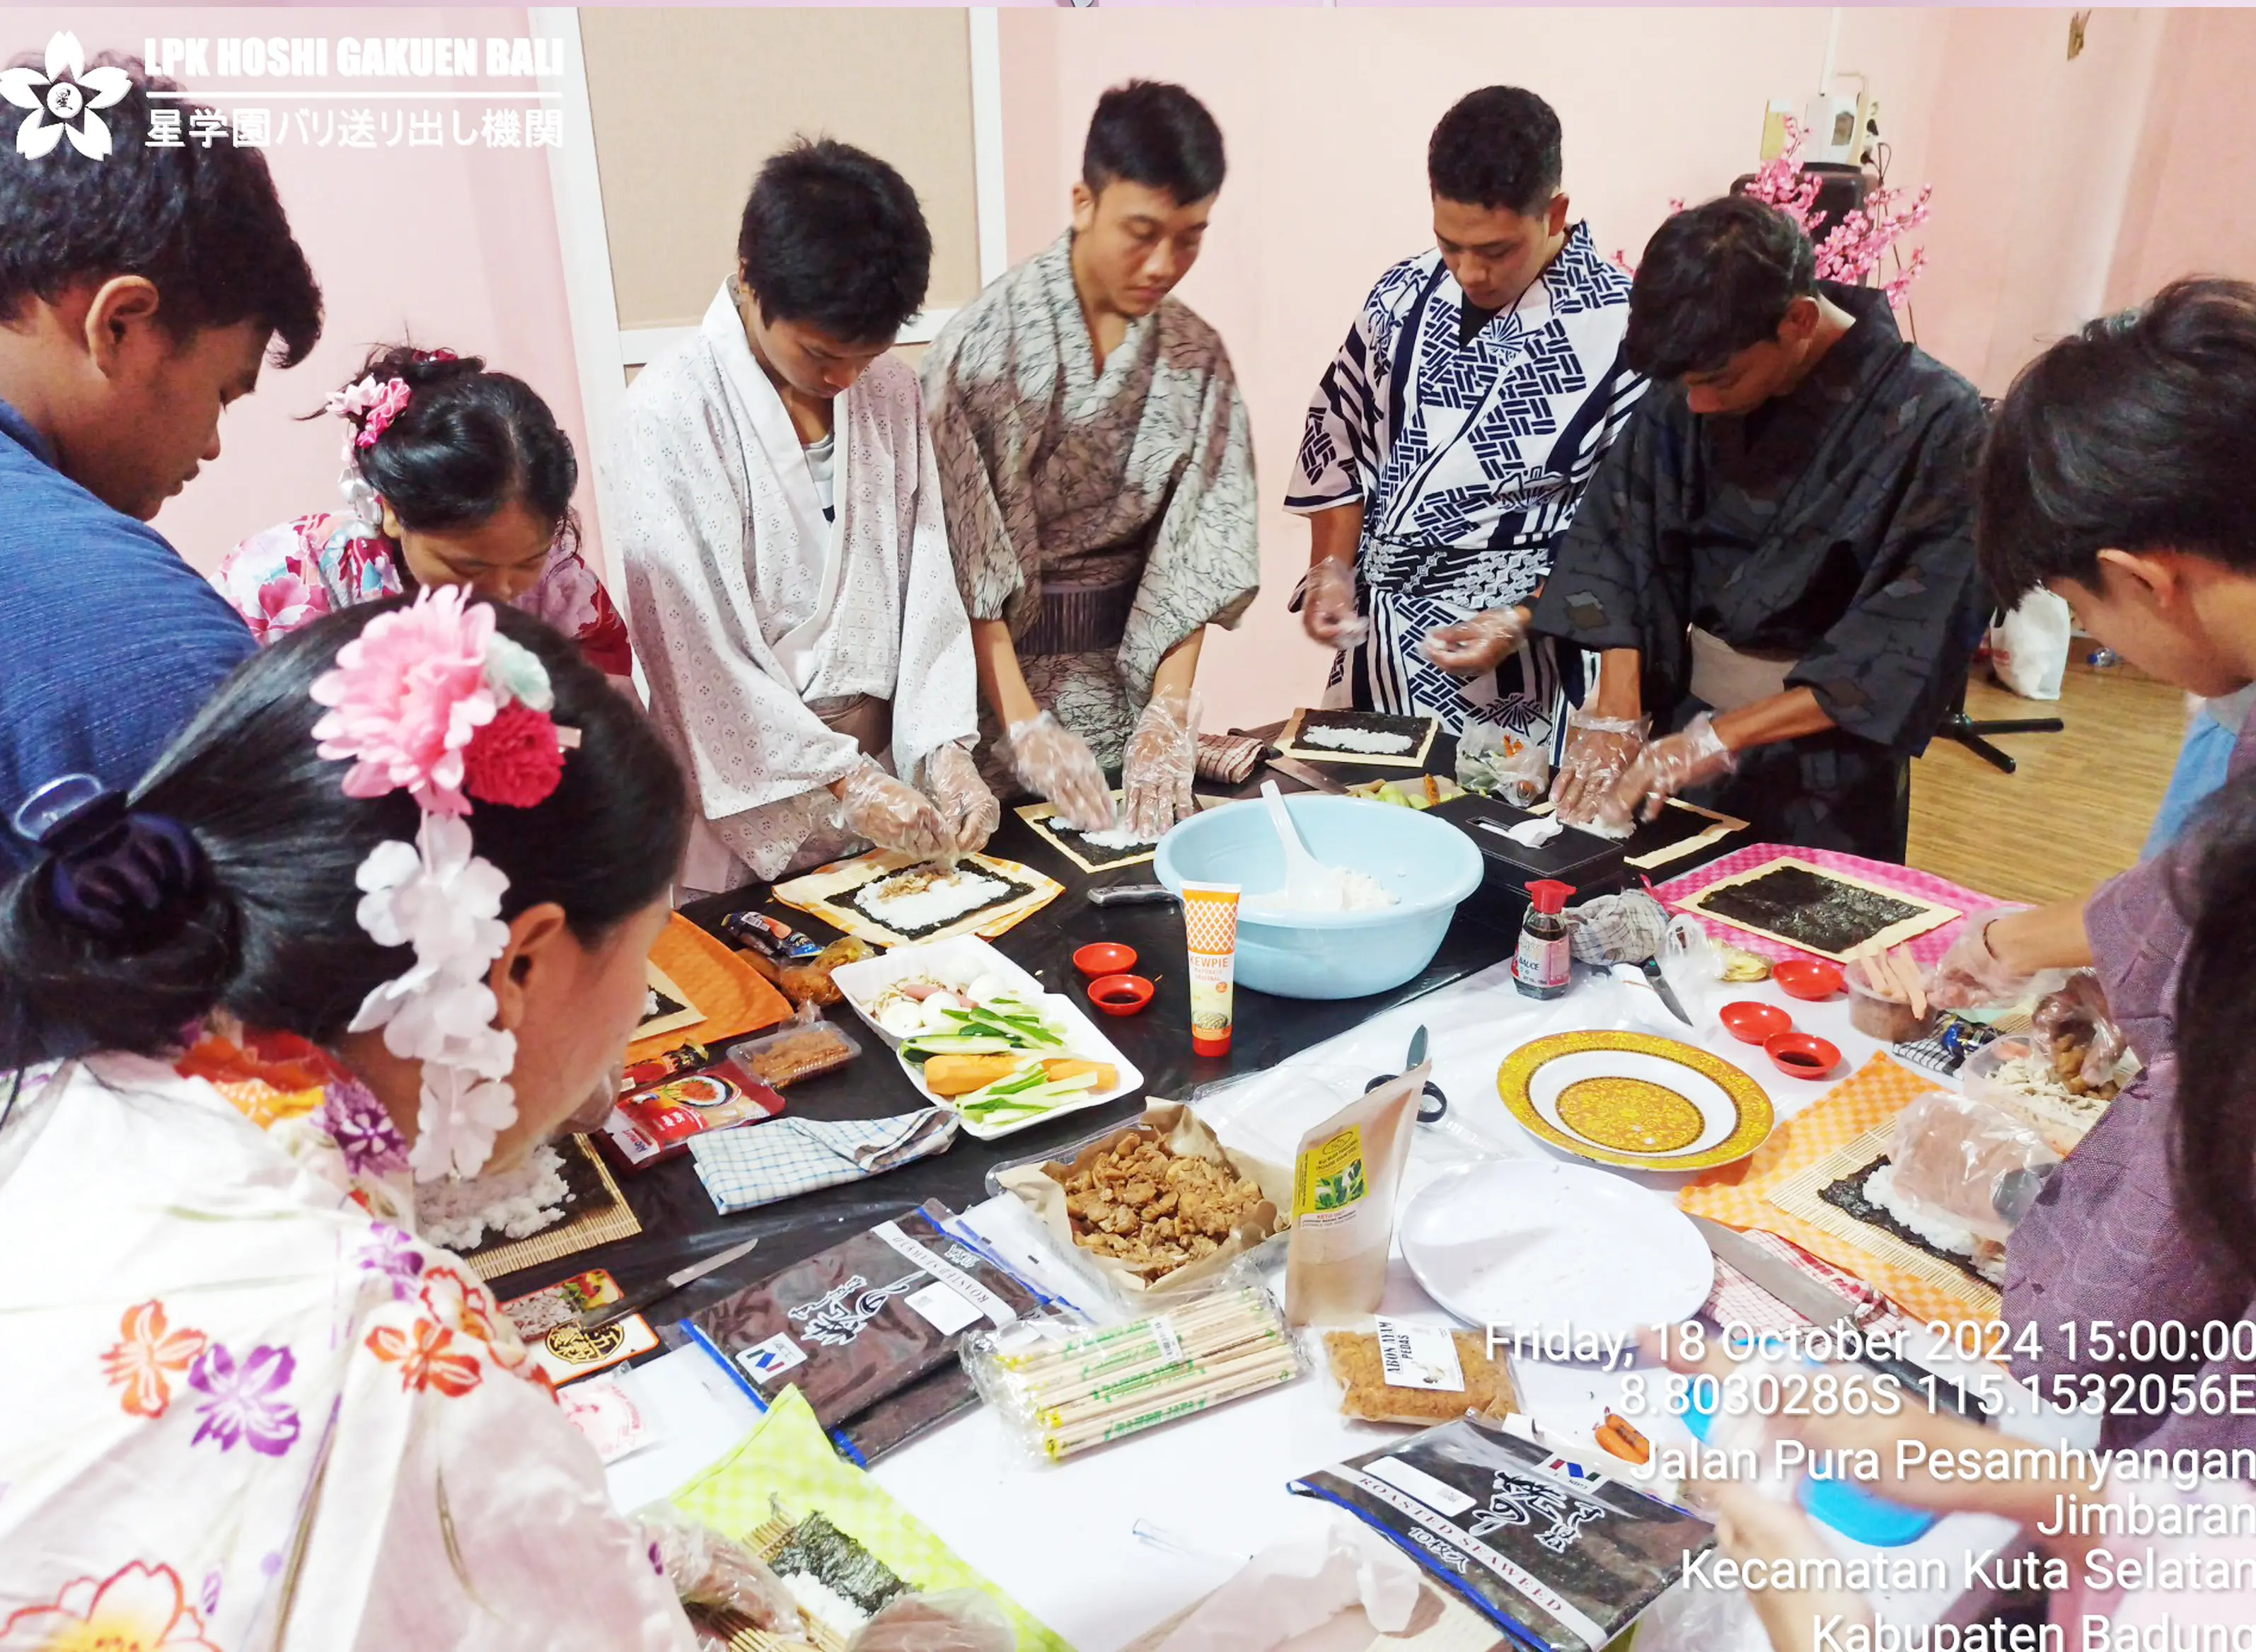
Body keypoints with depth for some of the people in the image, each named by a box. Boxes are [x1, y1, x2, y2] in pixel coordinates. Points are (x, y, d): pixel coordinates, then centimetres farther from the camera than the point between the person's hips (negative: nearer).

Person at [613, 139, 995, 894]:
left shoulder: (891, 392, 2)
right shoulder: (672, 412, -14)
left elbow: (927, 583, 2)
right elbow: (695, 644, -16)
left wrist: (946, 751, -9)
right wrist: (843, 782, -17)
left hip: (887, 774, 5)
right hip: (749, 794, -4)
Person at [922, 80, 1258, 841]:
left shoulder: (1198, 357, -1)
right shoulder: (986, 341, -14)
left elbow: (1195, 551, -5)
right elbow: (968, 559, -16)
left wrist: (1170, 712, -15)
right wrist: (1022, 723, -21)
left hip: (1133, 667, 4)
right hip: (1003, 662, -4)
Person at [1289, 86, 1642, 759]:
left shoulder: (1621, 329, -13)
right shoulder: (1404, 295, 1)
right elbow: (1338, 435, 10)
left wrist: (1523, 620, -18)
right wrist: (1331, 569, -1)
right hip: (1374, 648, 5)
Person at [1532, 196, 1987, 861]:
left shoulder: (1932, 420, -18)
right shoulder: (1688, 390, -7)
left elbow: (1913, 644, -20)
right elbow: (1620, 545, -6)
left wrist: (1720, 738, -26)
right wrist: (1615, 714, -17)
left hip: (1828, 762, -3)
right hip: (1684, 720, 4)